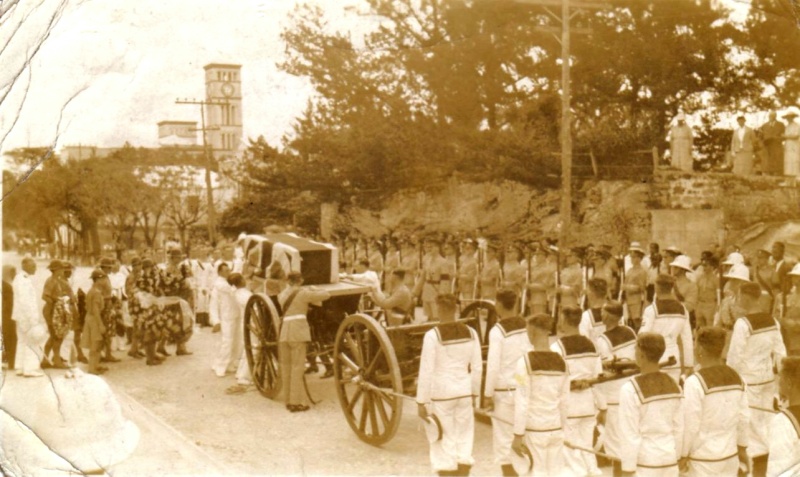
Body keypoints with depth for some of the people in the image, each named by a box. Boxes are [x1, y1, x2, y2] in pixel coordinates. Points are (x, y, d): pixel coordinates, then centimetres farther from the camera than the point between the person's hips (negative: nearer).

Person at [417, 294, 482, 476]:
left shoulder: (432, 335, -14)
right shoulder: (470, 333, 0)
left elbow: (426, 371, -15)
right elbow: (477, 368, 5)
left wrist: (421, 402, -8)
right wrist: (474, 393, 18)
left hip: (440, 394, -4)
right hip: (464, 392, 4)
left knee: (443, 442, 7)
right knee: (464, 440, 15)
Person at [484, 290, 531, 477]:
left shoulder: (498, 330, -13)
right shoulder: (527, 327, 2)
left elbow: (493, 366, -14)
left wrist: (488, 394, -5)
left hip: (506, 390, -5)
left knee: (504, 442, 5)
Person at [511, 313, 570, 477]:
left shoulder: (526, 362, -12)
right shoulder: (561, 362, 1)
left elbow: (522, 402, -13)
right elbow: (564, 401, 5)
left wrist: (518, 435, -8)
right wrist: (562, 429, 15)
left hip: (534, 430, -3)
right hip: (556, 428, 4)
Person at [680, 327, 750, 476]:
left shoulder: (695, 382, -20)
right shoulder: (735, 377, 0)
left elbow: (690, 424, -18)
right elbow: (743, 417, 5)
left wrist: (683, 455, -7)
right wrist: (742, 447, 17)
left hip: (703, 458, -6)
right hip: (730, 454, 6)